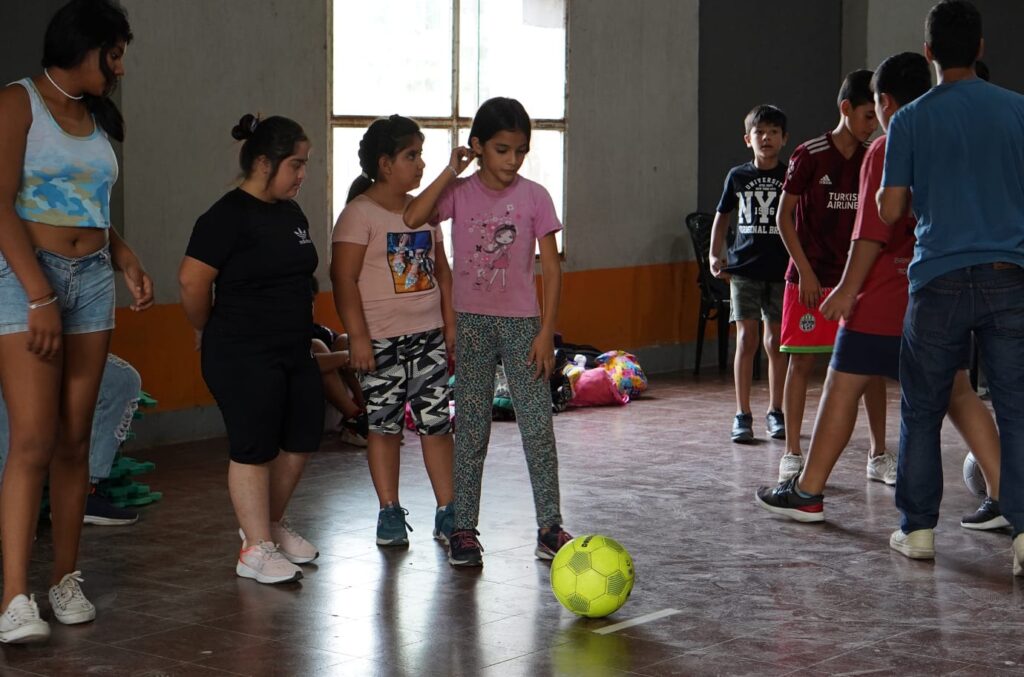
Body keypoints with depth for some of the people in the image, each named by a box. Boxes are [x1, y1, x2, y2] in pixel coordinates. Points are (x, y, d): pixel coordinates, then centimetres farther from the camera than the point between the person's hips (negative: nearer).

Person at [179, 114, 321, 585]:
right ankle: (256, 549, 8)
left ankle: (270, 523, 31)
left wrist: (302, 330, 17)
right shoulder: (230, 216, -14)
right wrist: (212, 332, -3)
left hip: (294, 351, 8)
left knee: (300, 440, 11)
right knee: (254, 448, -2)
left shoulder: (292, 215, 12)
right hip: (244, 358, -8)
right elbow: (192, 280, -17)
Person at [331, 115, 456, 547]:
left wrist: (450, 324, 14)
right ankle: (390, 513, 14)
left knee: (436, 422, 4)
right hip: (382, 339, -5)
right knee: (384, 425, 3)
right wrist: (357, 336, -17)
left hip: (428, 335, 5)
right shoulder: (360, 213, -8)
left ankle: (446, 512, 10)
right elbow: (344, 277, -13)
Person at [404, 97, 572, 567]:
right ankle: (463, 529, 11)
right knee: (471, 429, 5)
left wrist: (546, 332, -7)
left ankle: (549, 528, 6)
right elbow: (413, 219, -19)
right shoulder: (459, 193, 0)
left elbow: (551, 268, -1)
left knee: (538, 427, -2)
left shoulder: (534, 197, -1)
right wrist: (451, 172, -13)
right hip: (471, 321, 0)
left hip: (521, 321, 0)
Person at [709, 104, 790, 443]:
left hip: (780, 269, 0)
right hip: (743, 268, 0)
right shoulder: (737, 176, 5)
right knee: (747, 339, -5)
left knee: (775, 342, 5)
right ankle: (742, 415, 0)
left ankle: (775, 412, 17)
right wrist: (714, 254, 7)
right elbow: (723, 215, 16)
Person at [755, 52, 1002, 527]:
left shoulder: (885, 152, -11)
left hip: (886, 301, -6)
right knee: (957, 394, 10)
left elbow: (873, 231, -17)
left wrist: (847, 289, -13)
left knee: (842, 388, 5)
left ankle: (807, 493, 12)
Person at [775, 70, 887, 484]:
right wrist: (805, 272, -11)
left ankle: (879, 455, 10)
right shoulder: (810, 156, -9)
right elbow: (785, 216, -7)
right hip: (812, 277, -4)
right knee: (802, 361, 0)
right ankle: (792, 453, 8)